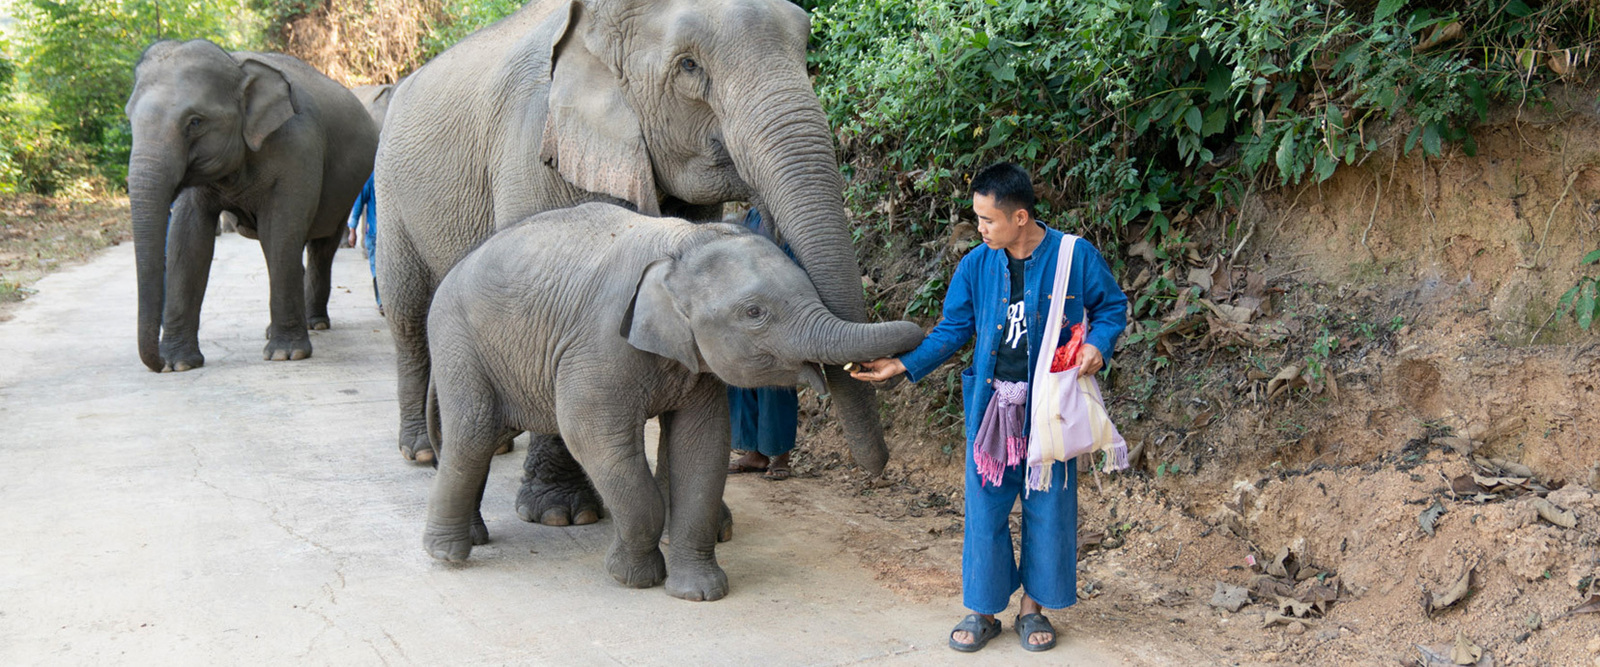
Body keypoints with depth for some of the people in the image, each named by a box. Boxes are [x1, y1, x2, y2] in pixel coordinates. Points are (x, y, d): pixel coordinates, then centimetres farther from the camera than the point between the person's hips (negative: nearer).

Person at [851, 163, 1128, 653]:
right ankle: (983, 610, 19)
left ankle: (1034, 606, 24)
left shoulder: (1075, 256, -7)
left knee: (1048, 506, 6)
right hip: (992, 404, 2)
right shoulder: (975, 266, 1)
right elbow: (952, 330, 7)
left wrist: (1097, 344, -14)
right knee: (985, 506, 5)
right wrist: (906, 365, -4)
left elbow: (1112, 306, 6)